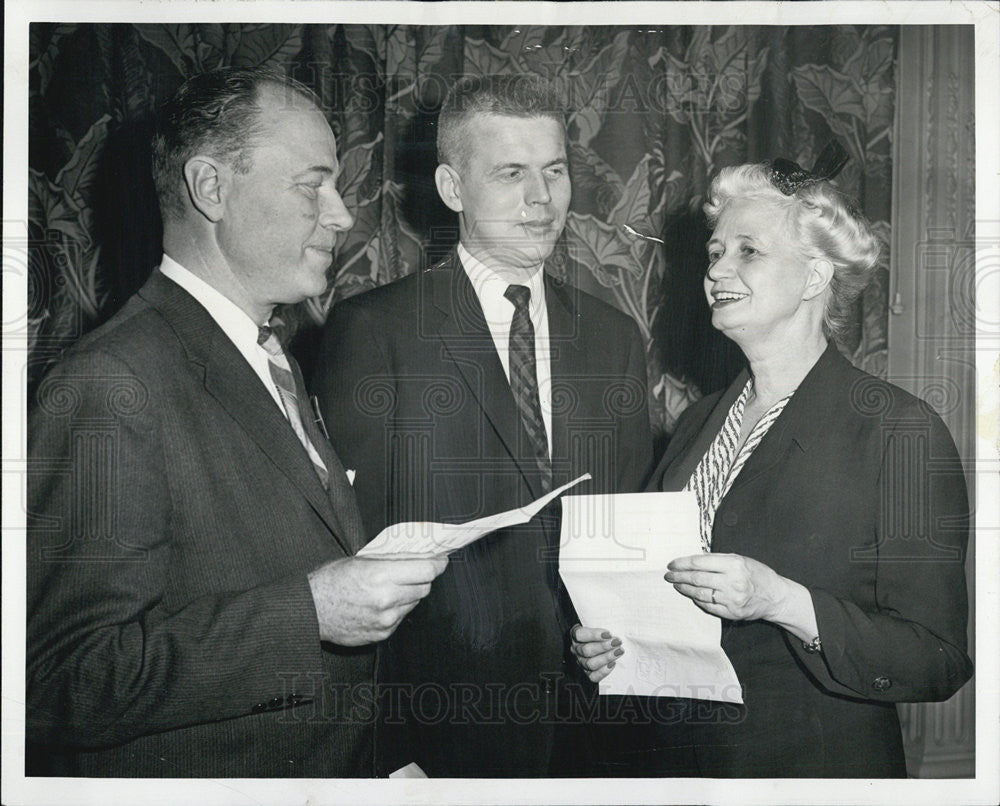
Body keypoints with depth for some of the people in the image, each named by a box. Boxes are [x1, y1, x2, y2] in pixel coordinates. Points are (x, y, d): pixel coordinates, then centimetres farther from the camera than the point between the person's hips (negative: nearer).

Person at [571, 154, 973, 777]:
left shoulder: (901, 429, -14)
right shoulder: (700, 422, 5)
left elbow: (937, 660, -17)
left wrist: (781, 600, -28)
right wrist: (606, 646, -3)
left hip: (818, 766, -5)